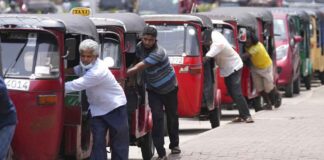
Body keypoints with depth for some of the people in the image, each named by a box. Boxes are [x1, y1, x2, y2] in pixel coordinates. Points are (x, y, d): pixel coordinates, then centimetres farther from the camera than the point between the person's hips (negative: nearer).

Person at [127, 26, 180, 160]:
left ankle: (174, 144, 36)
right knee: (157, 118, -10)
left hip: (170, 88, -3)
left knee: (172, 116, 13)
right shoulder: (139, 47, -12)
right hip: (154, 90, 3)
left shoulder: (158, 53, -33)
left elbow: (138, 68, -37)